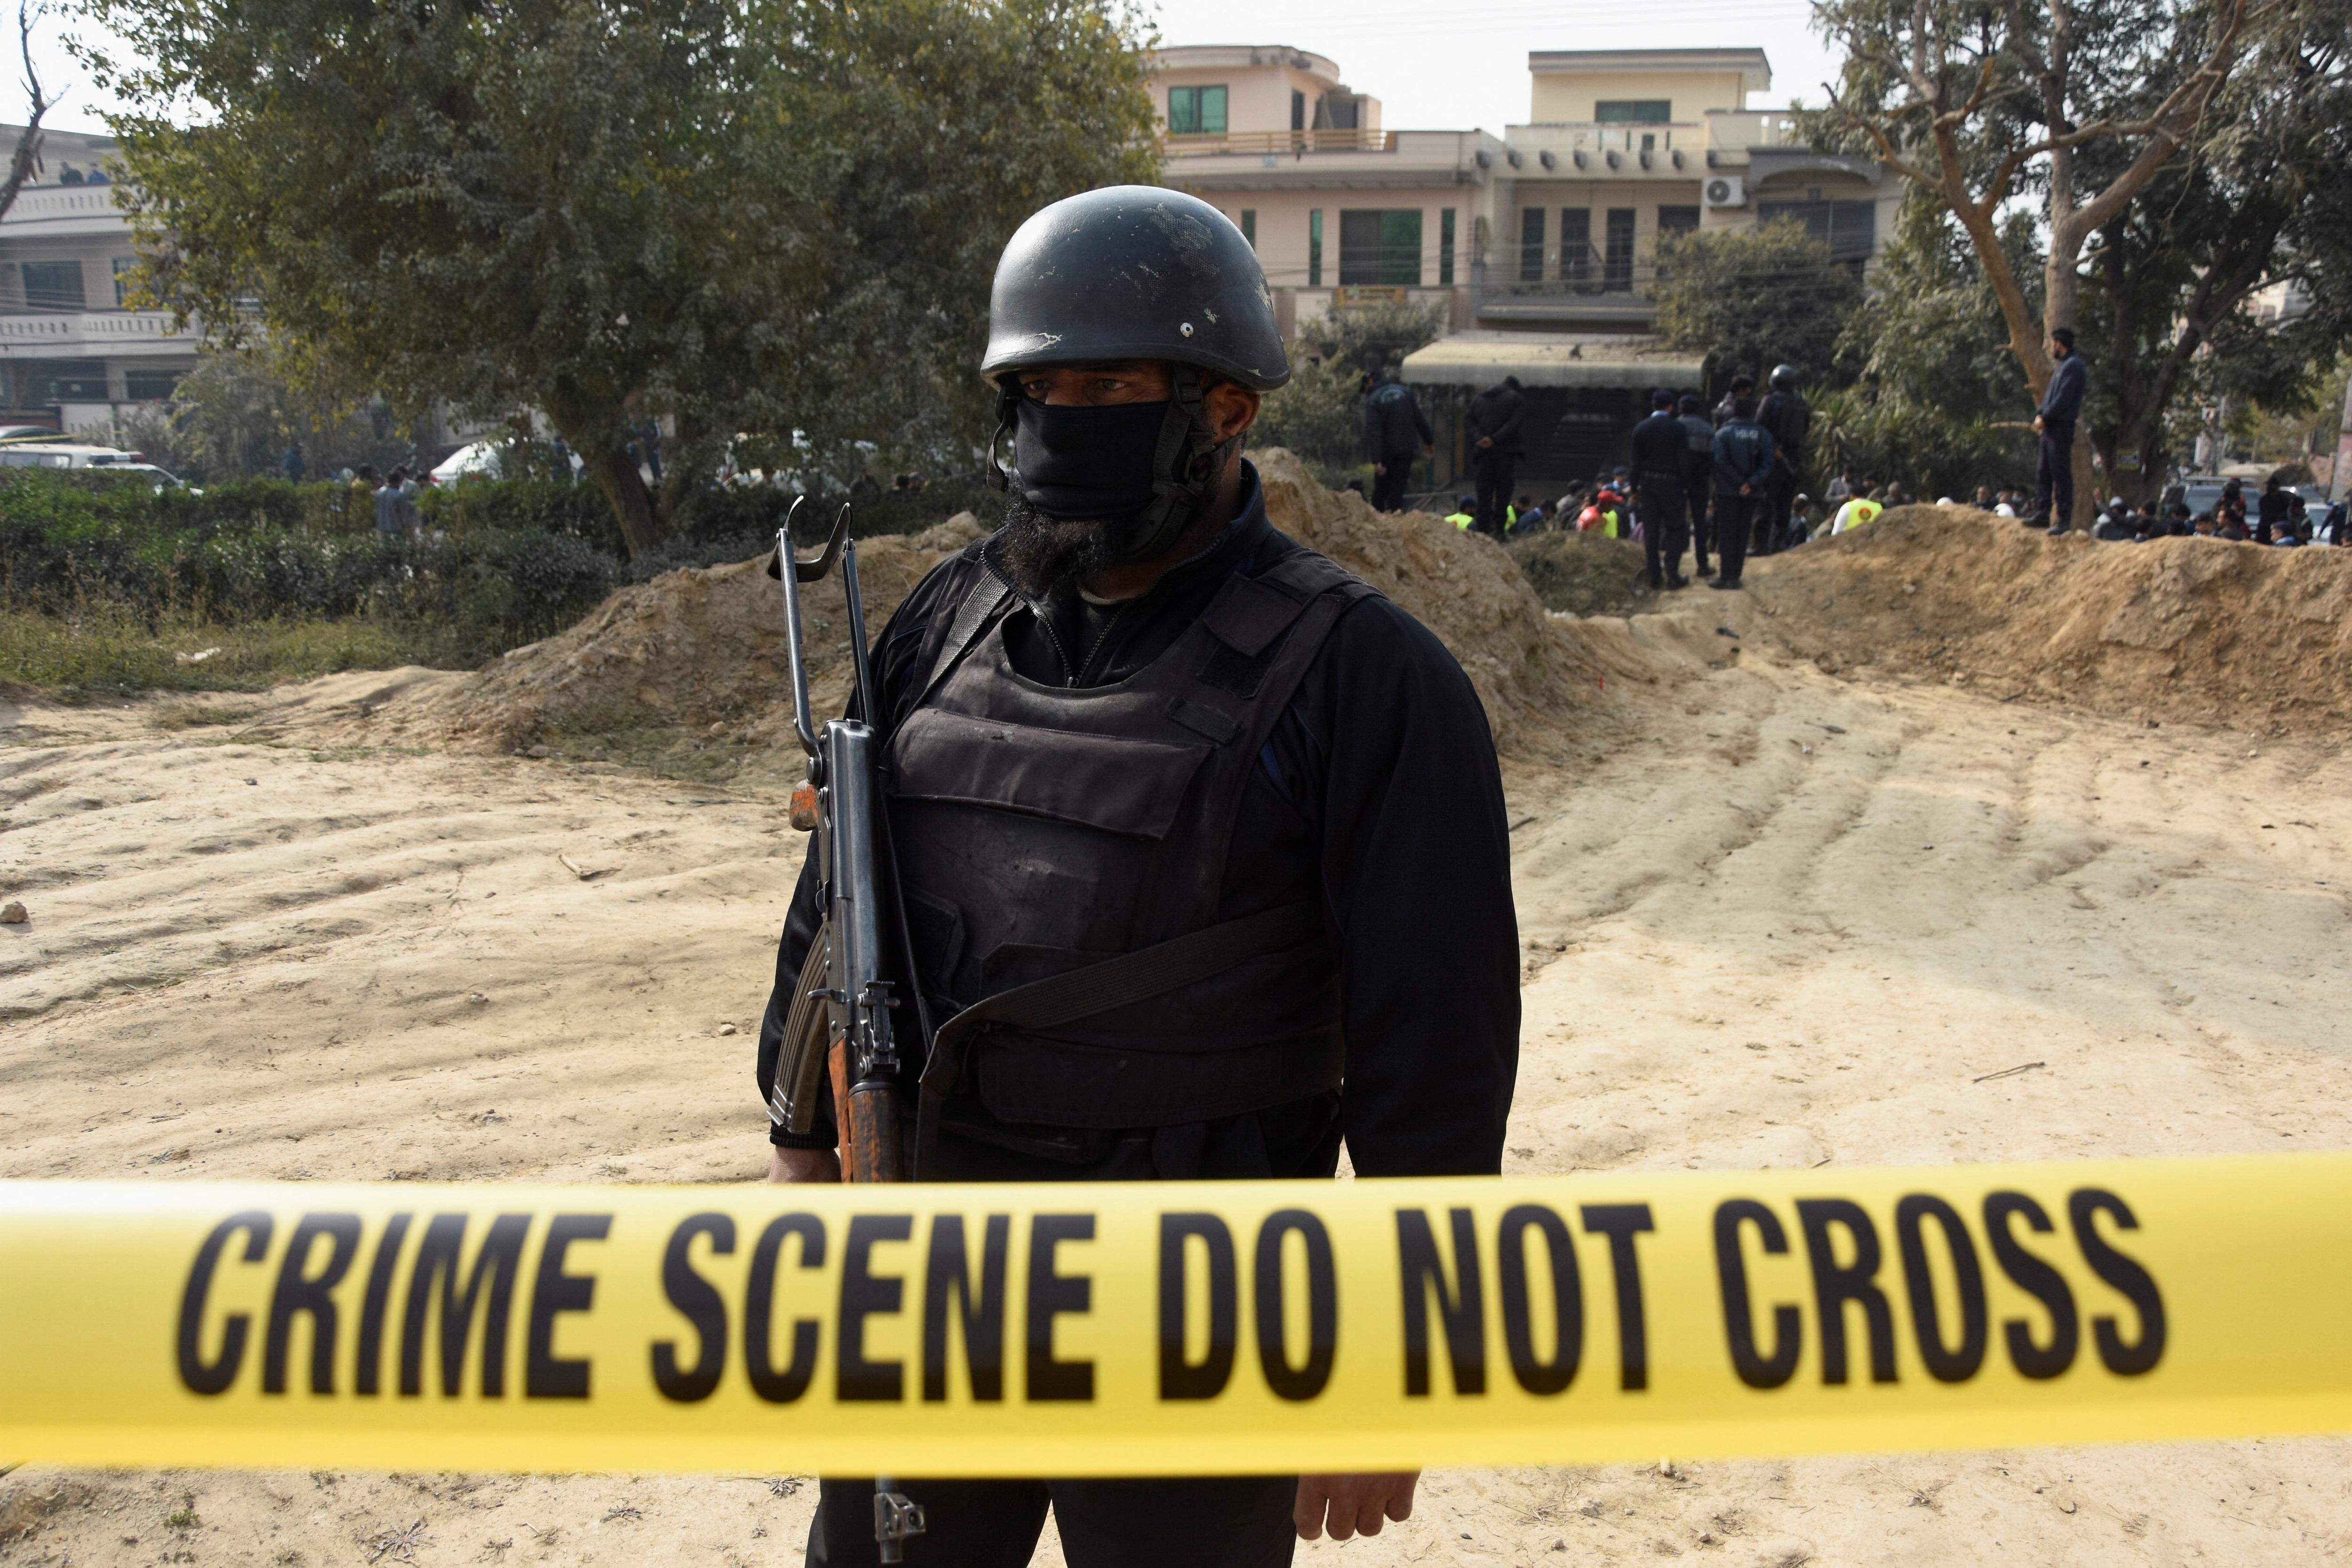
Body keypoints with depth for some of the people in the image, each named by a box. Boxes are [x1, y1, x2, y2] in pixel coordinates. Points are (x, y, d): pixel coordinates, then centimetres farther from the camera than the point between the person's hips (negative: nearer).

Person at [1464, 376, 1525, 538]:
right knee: (1503, 492, 2)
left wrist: (1478, 439, -10)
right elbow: (1514, 424, -11)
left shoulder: (1477, 399, 16)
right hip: (1506, 452, -3)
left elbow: (1468, 424, 4)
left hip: (1483, 452, 3)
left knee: (1484, 494, 4)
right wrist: (1494, 439, -15)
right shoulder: (1517, 400, 4)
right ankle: (1499, 530, -4)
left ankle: (1483, 531, -1)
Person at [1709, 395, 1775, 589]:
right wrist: (1751, 483, -13)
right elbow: (1767, 464, -7)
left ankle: (1726, 576, 1)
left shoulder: (1723, 434, -7)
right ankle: (1735, 576, 10)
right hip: (1751, 493, 3)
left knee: (1726, 533, 3)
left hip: (1728, 491, -3)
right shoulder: (1763, 435, 1)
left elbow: (1721, 462, -14)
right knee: (1742, 533, 10)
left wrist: (1739, 483, -9)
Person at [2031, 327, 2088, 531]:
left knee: (2061, 474, -7)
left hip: (2062, 428, -10)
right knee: (2043, 473, 11)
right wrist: (2040, 414, 3)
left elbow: (2063, 399, -20)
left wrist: (2044, 418, -12)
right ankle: (2042, 515, 16)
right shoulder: (2063, 366, 19)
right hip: (2051, 428, 10)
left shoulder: (2073, 366, -13)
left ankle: (2064, 520, -5)